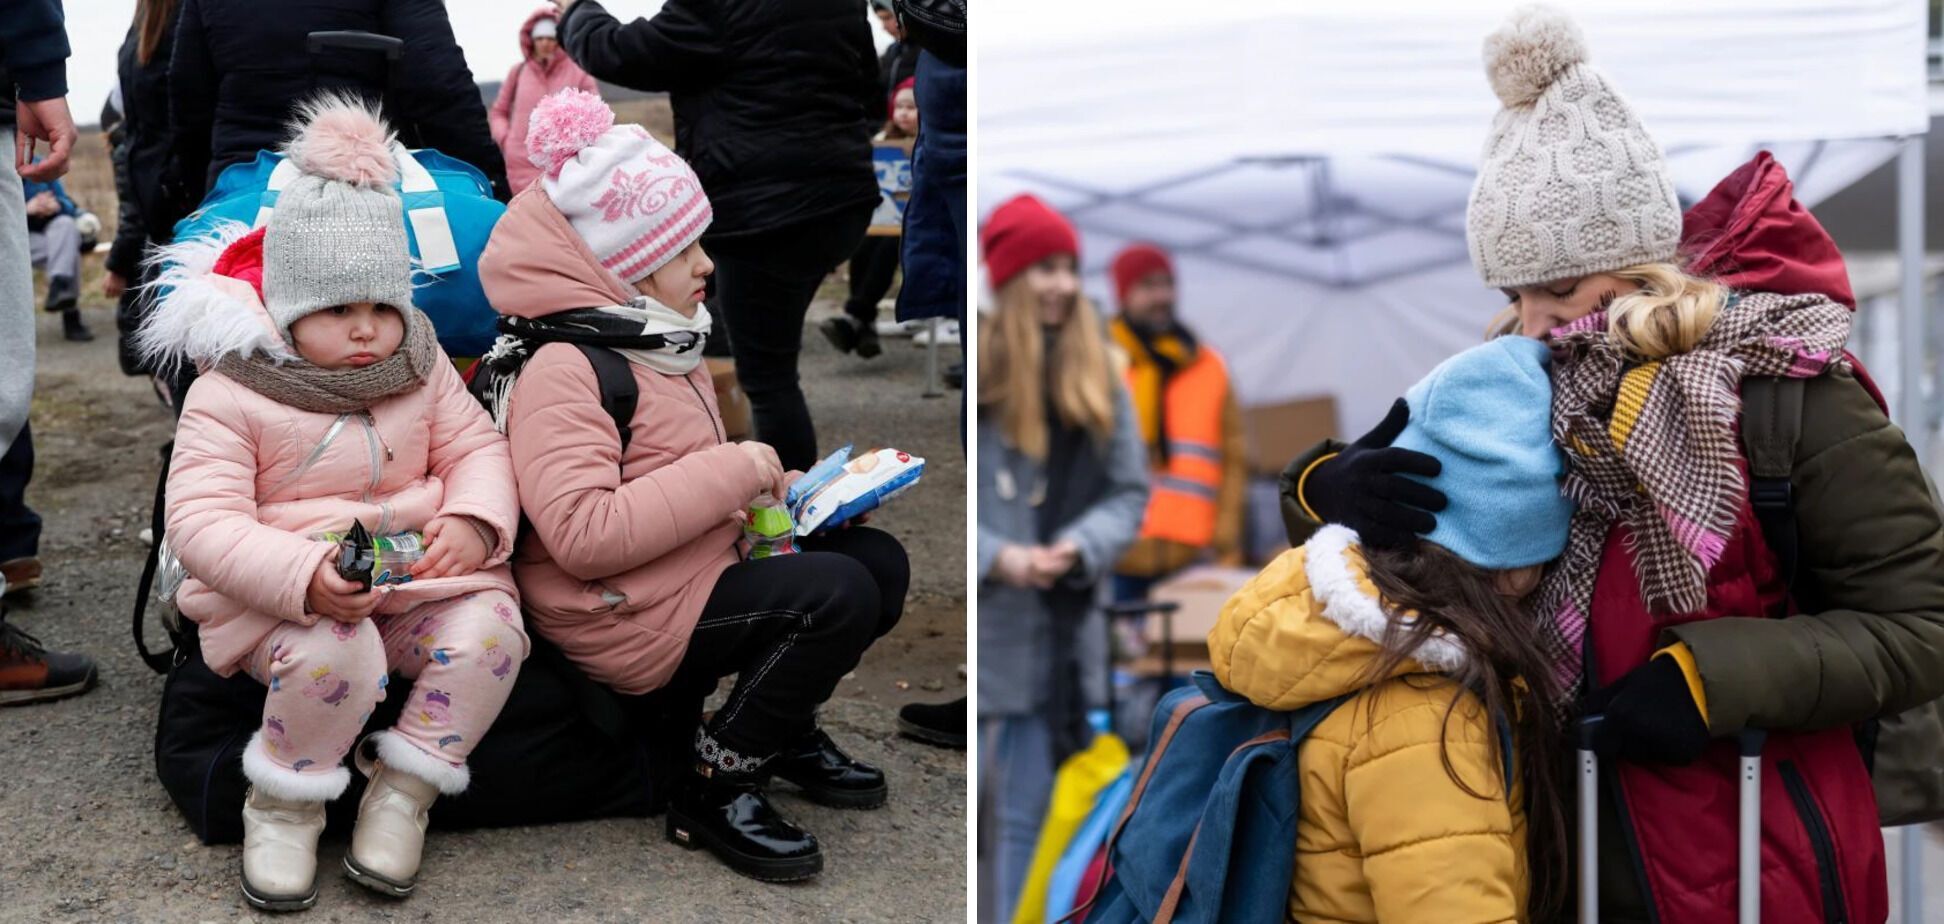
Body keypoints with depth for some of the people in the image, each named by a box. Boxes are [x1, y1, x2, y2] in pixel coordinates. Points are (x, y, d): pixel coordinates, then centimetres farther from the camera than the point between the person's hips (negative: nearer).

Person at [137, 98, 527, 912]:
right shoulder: (228, 396, -8)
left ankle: (403, 792, -5)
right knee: (334, 655, -37)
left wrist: (474, 520, -16)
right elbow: (200, 522, -16)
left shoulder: (421, 372, 7)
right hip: (280, 597, -4)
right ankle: (283, 807, -7)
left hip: (419, 576, 4)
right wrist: (304, 574, -33)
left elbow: (477, 447, 9)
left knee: (489, 631, -26)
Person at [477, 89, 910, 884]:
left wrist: (763, 491, 7)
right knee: (838, 595, -23)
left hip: (703, 571, 10)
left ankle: (783, 725, 20)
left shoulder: (660, 344, 13)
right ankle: (712, 793, -8)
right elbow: (581, 535, -31)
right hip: (630, 621, -10)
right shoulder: (560, 370, -19)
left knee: (877, 560, 1)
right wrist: (732, 473, -25)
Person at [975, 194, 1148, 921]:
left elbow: (1129, 492, 7)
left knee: (1026, 814, 11)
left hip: (1054, 631, 4)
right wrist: (997, 557, -16)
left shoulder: (1098, 376, 8)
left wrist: (1078, 547, -10)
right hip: (980, 624, -3)